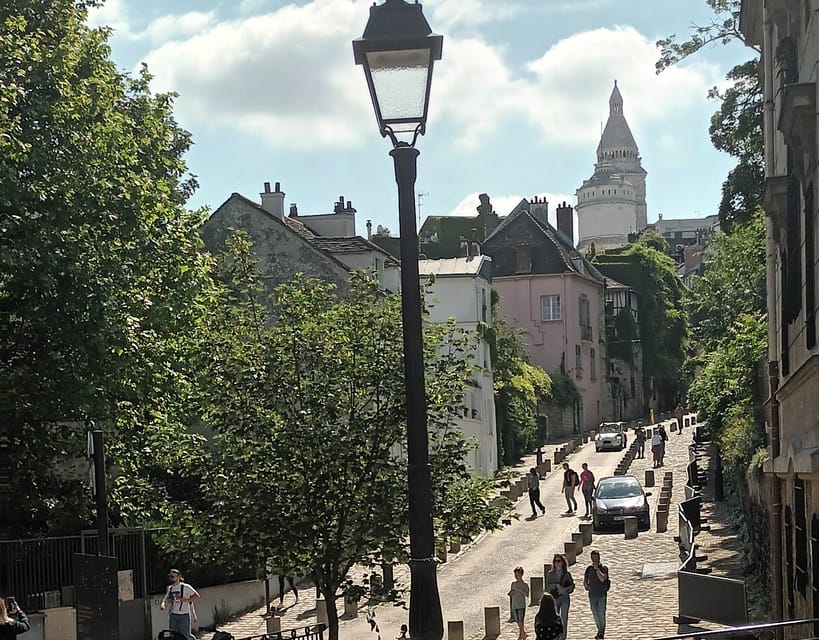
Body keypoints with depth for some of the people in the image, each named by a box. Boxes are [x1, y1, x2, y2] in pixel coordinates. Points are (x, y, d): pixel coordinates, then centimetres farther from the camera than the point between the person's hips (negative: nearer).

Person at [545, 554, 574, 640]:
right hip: (554, 598, 0)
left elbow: (572, 585, 4)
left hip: (565, 598, 0)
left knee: (564, 619, -3)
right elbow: (547, 586, 1)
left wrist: (565, 589, -14)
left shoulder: (567, 574, 5)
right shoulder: (550, 574, 5)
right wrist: (556, 586, -16)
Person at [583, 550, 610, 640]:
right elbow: (585, 580, 19)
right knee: (595, 615, 8)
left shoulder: (604, 568, -3)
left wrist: (597, 568, -16)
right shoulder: (589, 569, 8)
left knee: (601, 614, -6)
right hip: (592, 595, 4)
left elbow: (602, 579, -20)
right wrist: (586, 585, -2)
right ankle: (600, 631, 22)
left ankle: (602, 632, 5)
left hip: (602, 595, -4)